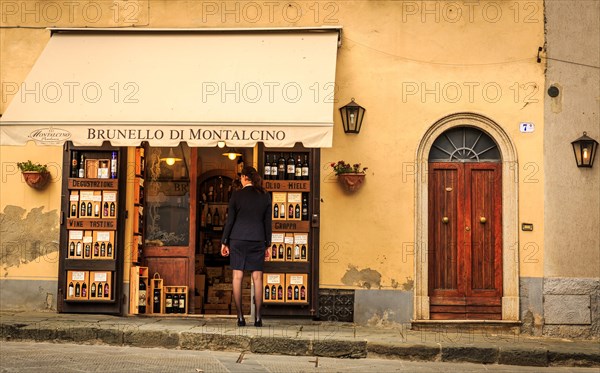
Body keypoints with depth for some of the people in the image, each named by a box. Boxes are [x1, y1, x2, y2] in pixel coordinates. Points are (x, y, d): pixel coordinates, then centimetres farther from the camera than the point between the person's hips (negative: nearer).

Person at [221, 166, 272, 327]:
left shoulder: (237, 195, -2)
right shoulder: (265, 196, 4)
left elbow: (230, 220, -2)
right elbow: (267, 222, 6)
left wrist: (224, 242, 5)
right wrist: (268, 244, 12)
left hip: (238, 239, -1)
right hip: (258, 240, 2)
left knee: (237, 277, 2)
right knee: (257, 278, 4)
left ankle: (240, 317, -1)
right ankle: (257, 317, 2)